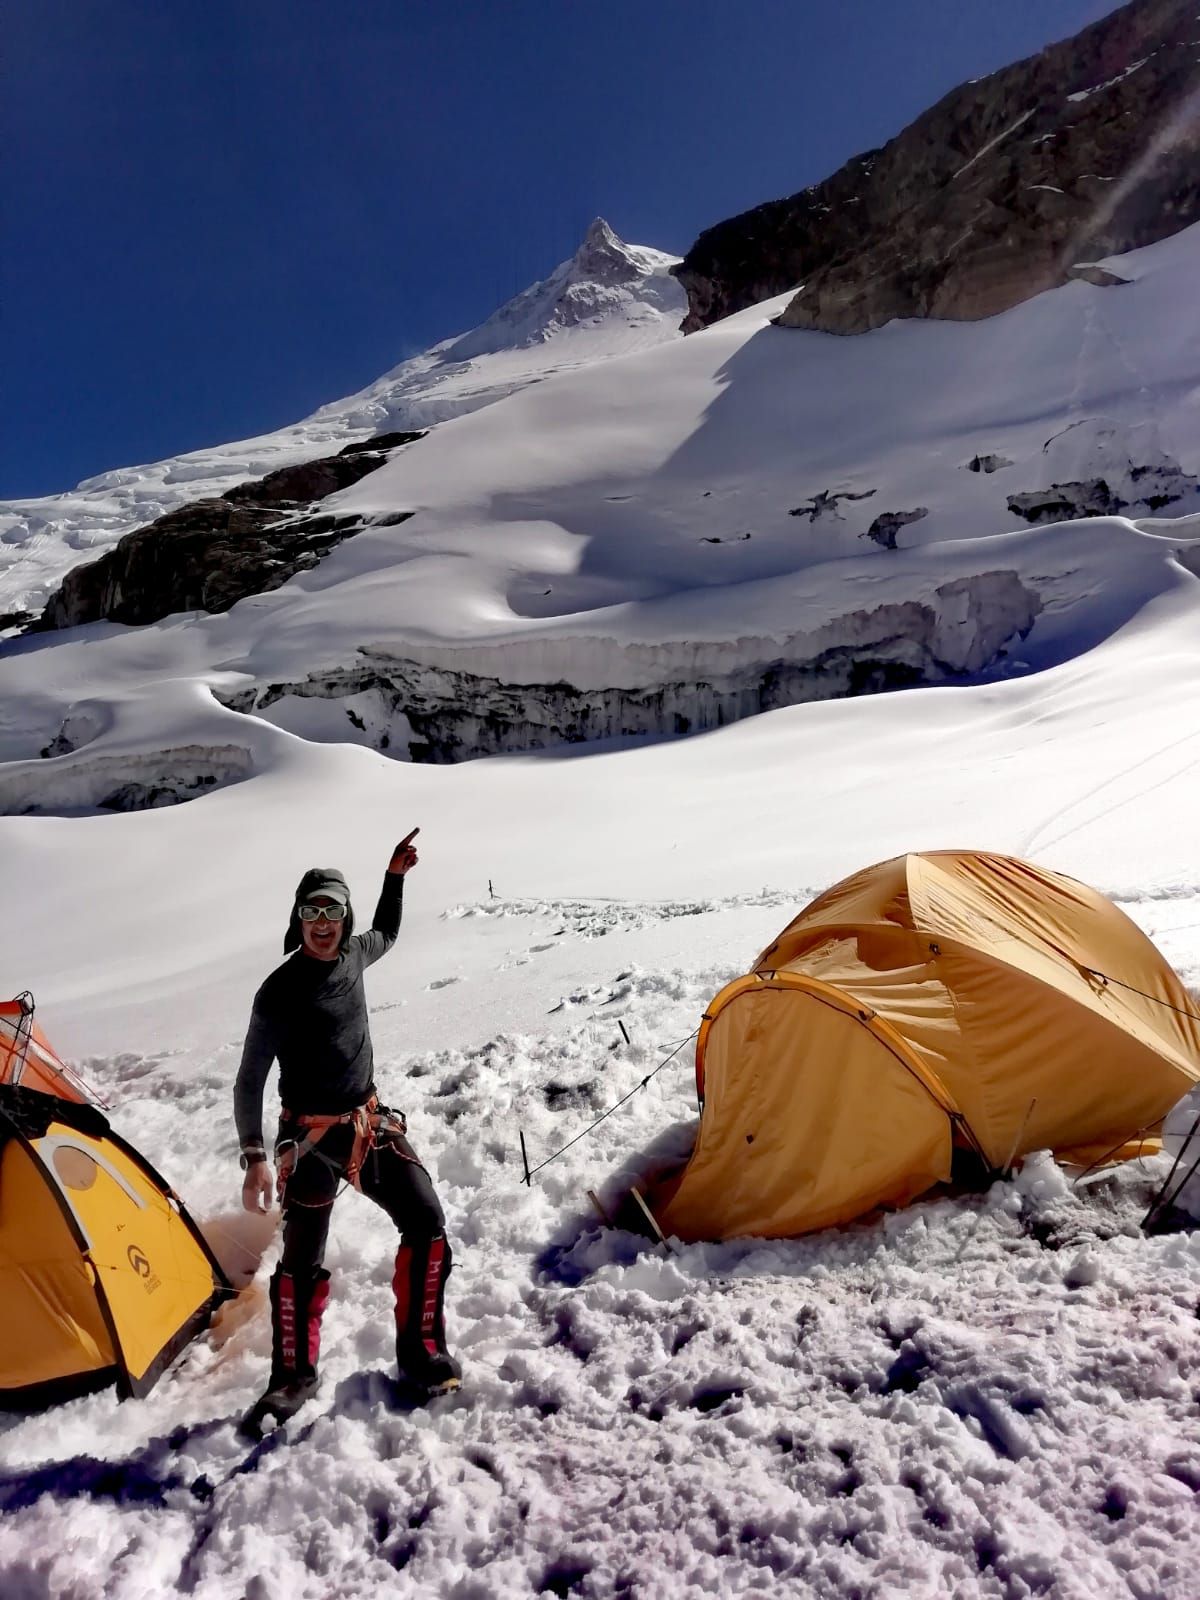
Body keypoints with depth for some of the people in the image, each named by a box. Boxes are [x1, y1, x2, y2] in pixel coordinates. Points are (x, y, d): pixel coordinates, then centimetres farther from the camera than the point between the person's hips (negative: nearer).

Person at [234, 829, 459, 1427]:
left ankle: (420, 1351, 18)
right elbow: (250, 1081, -10)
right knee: (301, 1260, 2)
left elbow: (386, 935, 26)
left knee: (426, 1224, 2)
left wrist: (394, 878, 17)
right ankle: (293, 1374, 25)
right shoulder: (279, 991, -16)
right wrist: (255, 1158, -14)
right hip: (311, 1138, -5)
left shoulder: (352, 956, 0)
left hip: (370, 1124, 6)